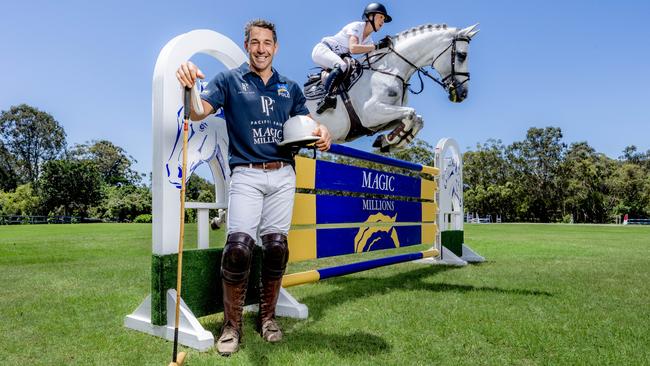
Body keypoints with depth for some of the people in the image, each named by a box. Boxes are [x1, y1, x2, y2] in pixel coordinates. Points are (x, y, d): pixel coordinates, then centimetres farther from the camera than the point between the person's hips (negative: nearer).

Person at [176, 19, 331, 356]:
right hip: (246, 175, -3)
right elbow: (197, 113, -7)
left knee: (276, 246, 2)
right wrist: (189, 87, -30)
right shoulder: (229, 81, 6)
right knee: (239, 245, -16)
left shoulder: (290, 88, 16)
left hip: (283, 176, 4)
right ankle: (232, 325, 0)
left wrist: (322, 133, -7)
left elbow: (308, 124, 17)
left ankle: (267, 317, 19)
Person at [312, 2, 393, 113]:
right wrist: (377, 46, -31)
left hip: (336, 57, 9)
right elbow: (353, 48, -32)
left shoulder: (369, 38, 10)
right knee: (341, 66, -36)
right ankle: (327, 98, -35)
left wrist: (385, 46, -14)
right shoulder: (356, 26, -15)